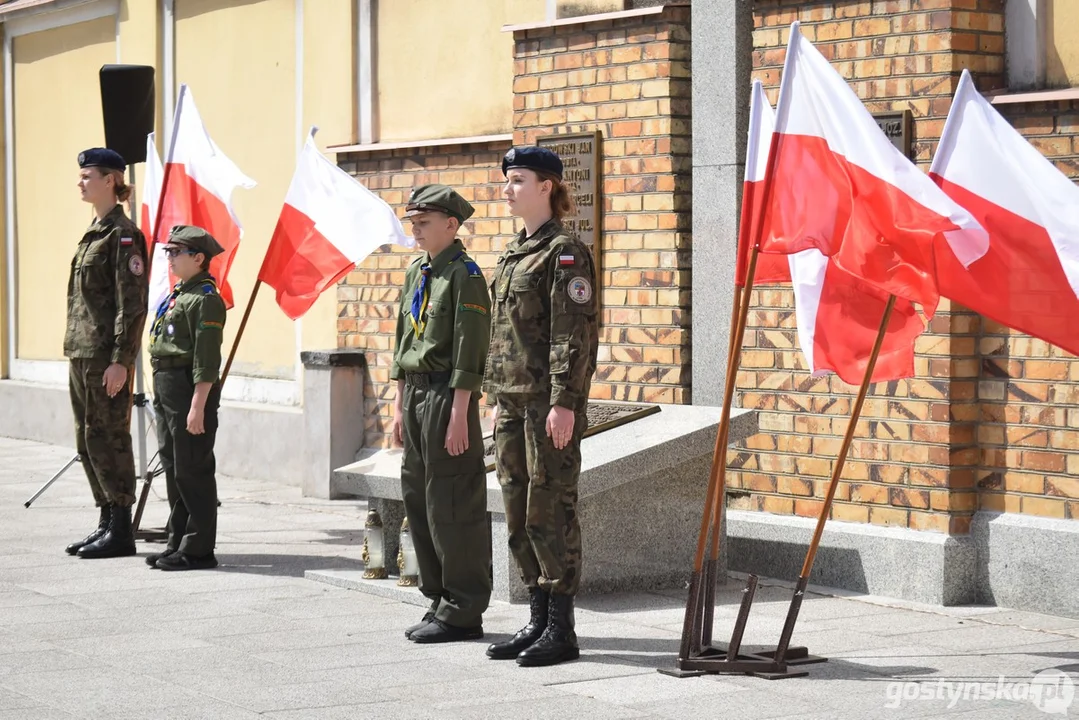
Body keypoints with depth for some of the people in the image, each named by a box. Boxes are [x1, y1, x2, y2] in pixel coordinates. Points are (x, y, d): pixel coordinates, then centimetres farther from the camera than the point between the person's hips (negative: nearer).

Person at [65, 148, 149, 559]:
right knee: (88, 443, 11)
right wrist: (74, 348, 18)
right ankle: (107, 523, 18)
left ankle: (121, 532, -1)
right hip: (82, 354, 9)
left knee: (107, 439, -6)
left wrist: (120, 359, -20)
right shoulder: (93, 232, 17)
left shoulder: (123, 235, -11)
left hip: (107, 356, -9)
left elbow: (132, 304, -16)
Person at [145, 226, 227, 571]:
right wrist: (161, 397, 20)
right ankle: (178, 543, 22)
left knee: (193, 472, -5)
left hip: (190, 390, -10)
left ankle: (198, 550, 1)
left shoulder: (205, 299, -14)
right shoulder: (176, 296, 16)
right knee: (173, 468, 14)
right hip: (166, 388, 10)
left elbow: (207, 360, -19)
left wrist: (198, 406, -22)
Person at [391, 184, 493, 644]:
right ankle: (440, 602, 21)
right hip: (415, 395, 9)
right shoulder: (416, 272, 15)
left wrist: (459, 414, -19)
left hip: (447, 397, -9)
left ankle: (463, 612, 0)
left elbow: (469, 351, -16)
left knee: (453, 505, -6)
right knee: (417, 499, 12)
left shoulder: (464, 274, -11)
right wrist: (400, 404, 17)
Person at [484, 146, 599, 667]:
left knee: (549, 512, -6)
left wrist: (564, 402, -20)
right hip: (513, 401, 9)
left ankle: (562, 631, -1)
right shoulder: (514, 252, 17)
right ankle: (537, 620, 18)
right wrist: (497, 397, 19)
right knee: (519, 513, 10)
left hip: (550, 402, -9)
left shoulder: (564, 251, -10)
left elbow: (573, 334, -16)